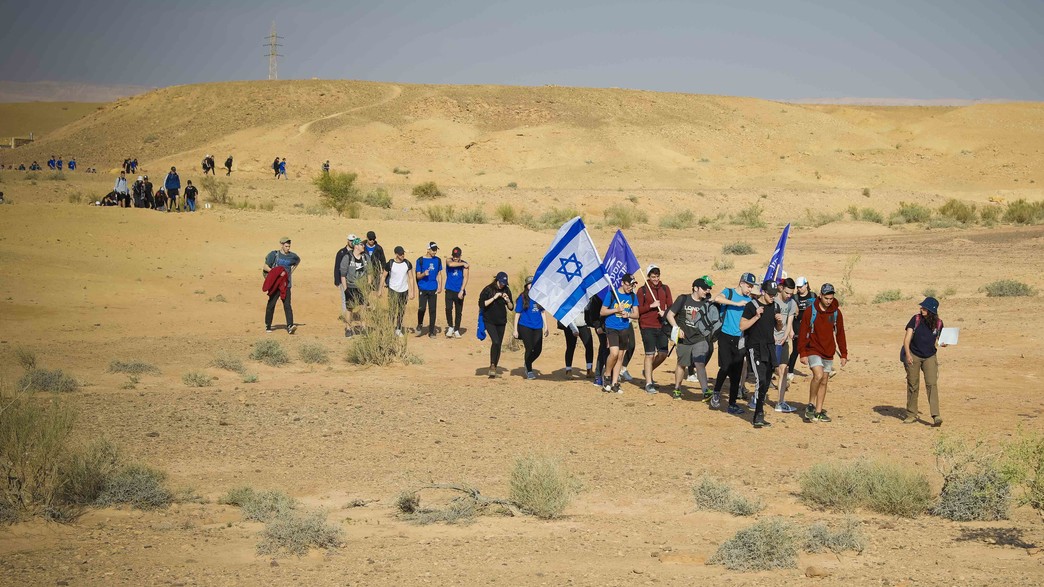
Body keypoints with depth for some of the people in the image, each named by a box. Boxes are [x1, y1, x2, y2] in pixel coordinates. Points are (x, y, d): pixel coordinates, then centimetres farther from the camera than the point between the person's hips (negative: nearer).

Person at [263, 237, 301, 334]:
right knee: (271, 304, 3)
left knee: (287, 305, -9)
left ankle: (290, 326, -20)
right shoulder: (274, 254, -2)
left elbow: (298, 260, 32)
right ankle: (268, 326, 17)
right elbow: (266, 267, -5)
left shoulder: (292, 256, 8)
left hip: (286, 284, 2)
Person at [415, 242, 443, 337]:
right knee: (422, 308, -12)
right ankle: (420, 325, 15)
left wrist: (440, 286, 4)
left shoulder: (437, 260, 9)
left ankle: (431, 332, 8)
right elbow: (418, 276, 1)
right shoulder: (420, 260, -1)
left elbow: (439, 274, 15)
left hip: (433, 289, 3)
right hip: (423, 289, -3)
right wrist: (424, 274, -21)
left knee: (432, 310, 2)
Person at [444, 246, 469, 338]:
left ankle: (456, 330, 17)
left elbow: (465, 278, -8)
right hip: (449, 290, 0)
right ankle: (450, 327, 2)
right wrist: (462, 264, -16)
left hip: (459, 291, 0)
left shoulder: (464, 264, -1)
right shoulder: (449, 260, 1)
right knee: (448, 308, -15)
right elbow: (451, 264, -24)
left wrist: (462, 291, -16)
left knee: (459, 311, 6)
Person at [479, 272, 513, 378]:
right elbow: (481, 304, -14)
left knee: (498, 345, 5)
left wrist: (508, 300, -12)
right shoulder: (488, 290, -7)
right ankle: (492, 365, -9)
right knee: (495, 342, -21)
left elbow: (511, 307, 9)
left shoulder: (506, 290, 3)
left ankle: (494, 369, 14)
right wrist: (494, 298, -20)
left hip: (501, 322, 4)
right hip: (489, 321, -4)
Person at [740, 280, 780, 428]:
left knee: (766, 383, 6)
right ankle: (759, 415, -16)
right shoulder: (751, 306, -7)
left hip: (769, 348, 7)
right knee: (761, 380, -19)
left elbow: (777, 328, 21)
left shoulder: (773, 307, 12)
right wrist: (756, 316, -22)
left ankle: (759, 416, 13)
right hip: (755, 348, -7)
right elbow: (742, 326, -12)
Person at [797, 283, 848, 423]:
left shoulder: (836, 313, 2)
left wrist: (844, 354, 6)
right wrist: (802, 353, -11)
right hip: (813, 350, -4)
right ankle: (810, 405, -7)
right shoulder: (811, 312, -8)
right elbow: (803, 333, -7)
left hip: (828, 353, 4)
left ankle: (818, 412, 15)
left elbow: (840, 334, 9)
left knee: (824, 381, 7)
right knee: (818, 375, -23)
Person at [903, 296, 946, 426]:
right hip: (913, 356, 0)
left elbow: (940, 339, 11)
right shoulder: (916, 319, -6)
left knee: (932, 384, -13)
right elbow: (907, 337, -10)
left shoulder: (938, 323, -2)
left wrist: (943, 343, -13)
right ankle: (911, 415, 19)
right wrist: (907, 354, -21)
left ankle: (936, 416, -19)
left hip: (930, 357, 0)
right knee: (912, 385, 7)